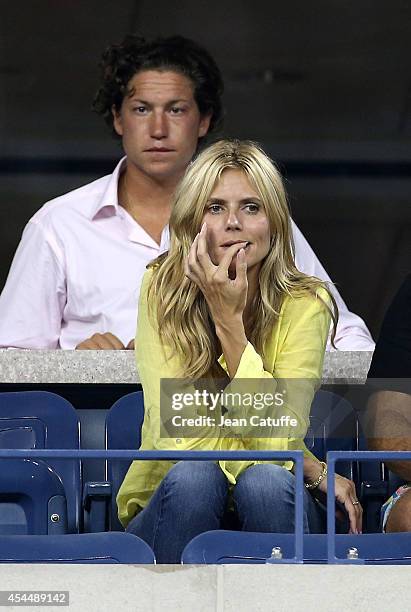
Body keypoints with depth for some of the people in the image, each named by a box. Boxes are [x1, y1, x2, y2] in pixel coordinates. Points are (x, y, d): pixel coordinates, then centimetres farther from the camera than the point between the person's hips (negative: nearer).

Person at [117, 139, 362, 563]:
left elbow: (276, 439, -19)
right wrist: (314, 469, -20)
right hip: (169, 507, 0)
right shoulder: (162, 289, -9)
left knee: (266, 481, -33)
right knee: (193, 477, -33)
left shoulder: (306, 304, -9)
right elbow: (180, 438, -17)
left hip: (266, 508, 0)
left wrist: (228, 319, -22)